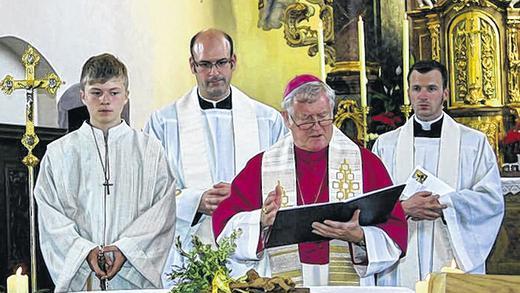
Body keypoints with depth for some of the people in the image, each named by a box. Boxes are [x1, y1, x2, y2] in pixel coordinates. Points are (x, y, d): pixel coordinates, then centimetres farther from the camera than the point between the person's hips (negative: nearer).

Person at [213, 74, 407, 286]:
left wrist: (359, 237, -13)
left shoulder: (365, 163, 8)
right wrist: (261, 221, -13)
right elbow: (223, 222, 4)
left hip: (348, 285, -1)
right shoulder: (261, 167, 8)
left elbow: (396, 229, 6)